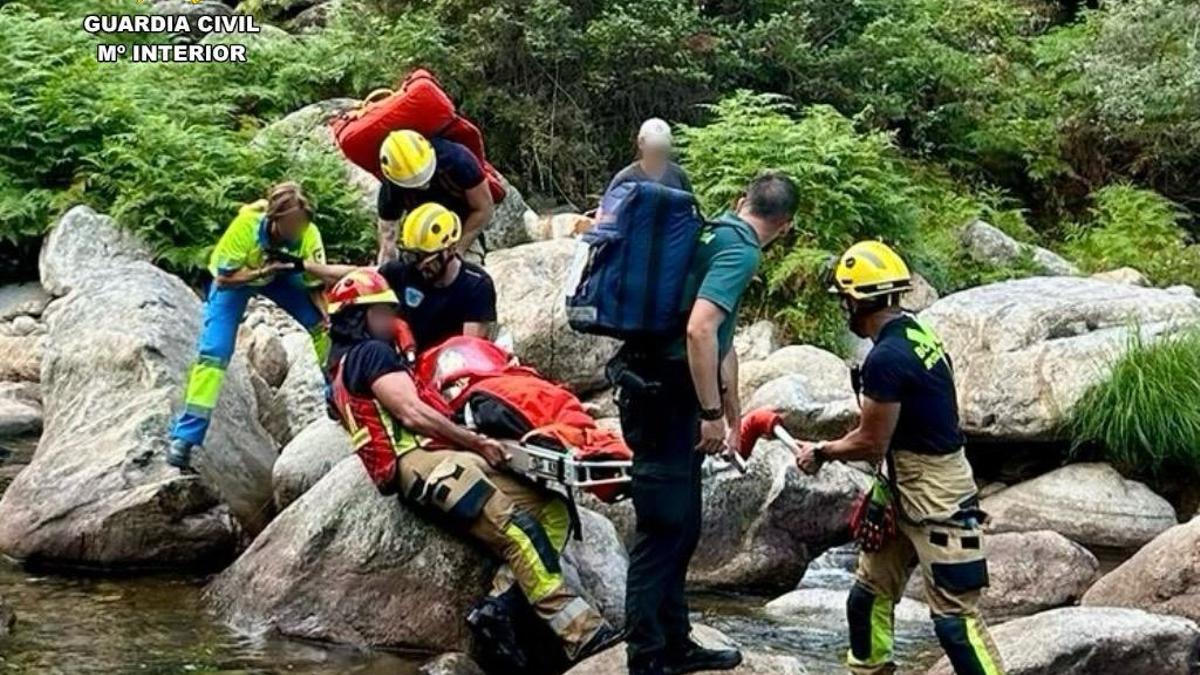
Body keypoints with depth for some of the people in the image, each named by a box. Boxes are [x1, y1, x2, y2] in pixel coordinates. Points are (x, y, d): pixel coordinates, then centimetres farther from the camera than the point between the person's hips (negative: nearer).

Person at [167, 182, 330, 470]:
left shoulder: (309, 235, -30)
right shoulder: (246, 225, -38)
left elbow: (315, 286, -18)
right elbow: (224, 277, -28)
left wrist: (329, 321, -34)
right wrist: (262, 272, -43)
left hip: (278, 275, 3)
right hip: (235, 277, -3)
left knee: (323, 325, -12)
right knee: (215, 350, -17)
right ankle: (185, 436, -14)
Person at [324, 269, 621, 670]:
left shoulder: (350, 362, 32)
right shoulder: (372, 353, 1)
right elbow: (412, 413, -11)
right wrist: (476, 442, -7)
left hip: (434, 459, 10)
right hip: (422, 461, -10)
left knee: (551, 511, -2)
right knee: (519, 530, -25)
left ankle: (500, 605, -16)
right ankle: (578, 633, -34)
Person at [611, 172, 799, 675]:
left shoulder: (714, 235, 19)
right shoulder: (742, 250, -12)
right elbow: (699, 330, -25)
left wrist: (734, 417, 36)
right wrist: (712, 414, -19)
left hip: (661, 396, 10)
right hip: (662, 400, -10)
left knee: (680, 531, 16)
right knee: (662, 533, -5)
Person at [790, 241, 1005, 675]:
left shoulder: (886, 358, -23)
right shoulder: (916, 333, 6)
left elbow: (872, 444, -15)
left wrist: (821, 452, 1)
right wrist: (830, 449, 11)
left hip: (935, 499, -10)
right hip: (905, 492, 10)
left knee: (954, 615, -8)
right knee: (869, 593, 18)